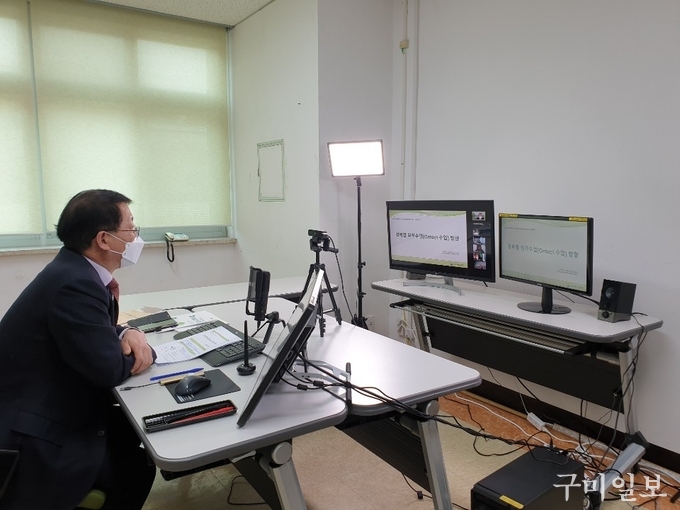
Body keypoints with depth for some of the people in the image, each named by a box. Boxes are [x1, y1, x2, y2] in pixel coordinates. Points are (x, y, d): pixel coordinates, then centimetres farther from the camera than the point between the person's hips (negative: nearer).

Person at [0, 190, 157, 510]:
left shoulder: (76, 269, 1)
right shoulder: (75, 283, -28)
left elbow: (97, 335, 12)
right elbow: (111, 370, -25)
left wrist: (128, 334, -9)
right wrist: (145, 351, -5)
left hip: (47, 409, 9)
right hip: (36, 437, -9)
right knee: (138, 464, -9)